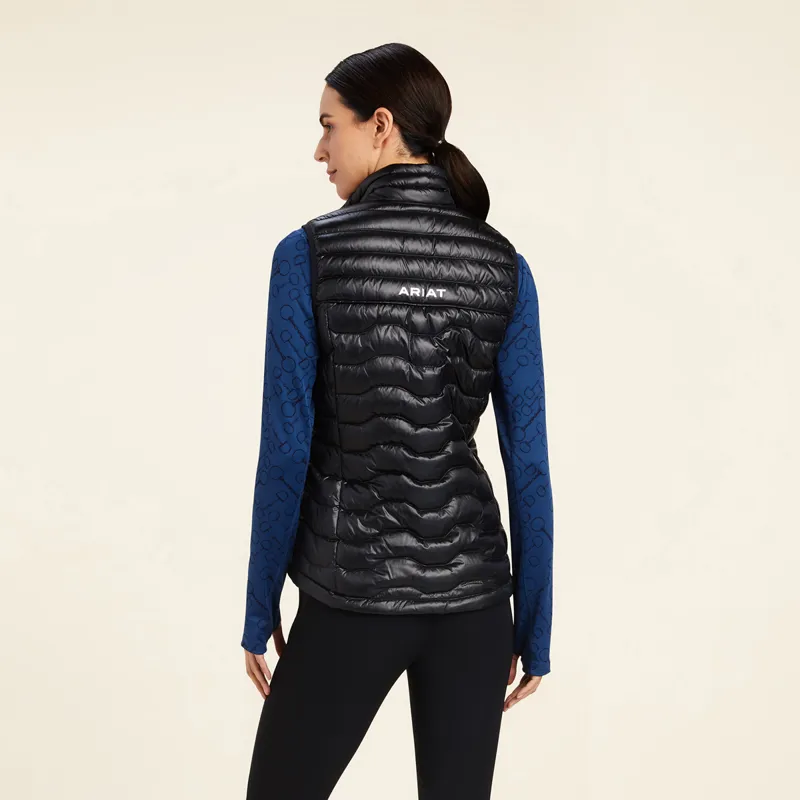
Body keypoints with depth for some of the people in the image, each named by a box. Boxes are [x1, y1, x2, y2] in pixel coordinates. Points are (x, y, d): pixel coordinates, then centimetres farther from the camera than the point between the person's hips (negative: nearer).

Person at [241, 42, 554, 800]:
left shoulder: (308, 253, -9)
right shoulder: (503, 264, 0)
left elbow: (285, 449, -10)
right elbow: (528, 461, 0)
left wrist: (259, 609, 1)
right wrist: (534, 628, 8)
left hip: (354, 595, -3)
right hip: (470, 587, 3)